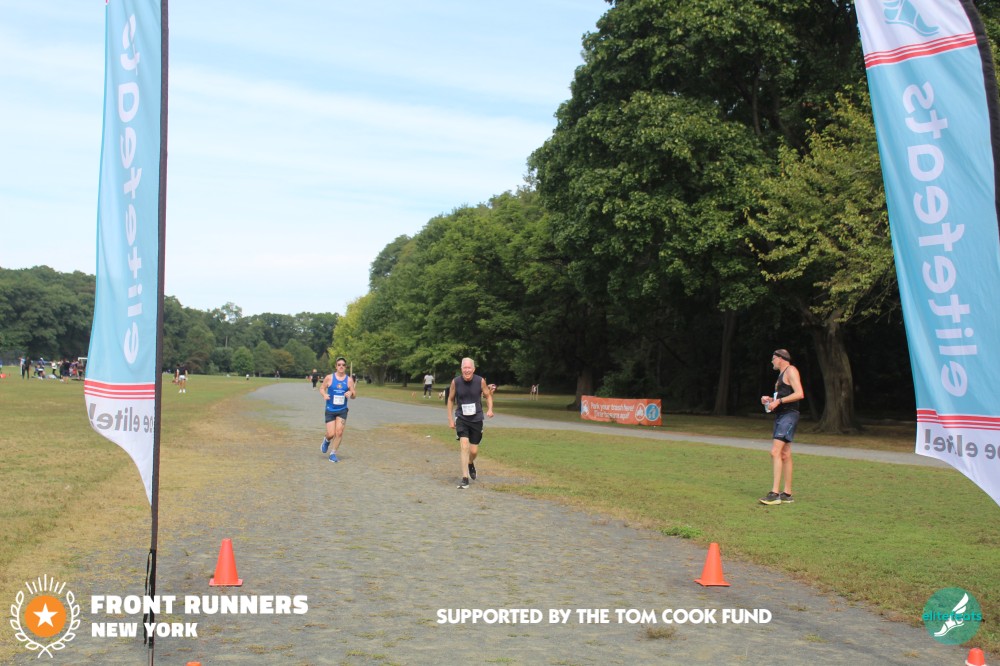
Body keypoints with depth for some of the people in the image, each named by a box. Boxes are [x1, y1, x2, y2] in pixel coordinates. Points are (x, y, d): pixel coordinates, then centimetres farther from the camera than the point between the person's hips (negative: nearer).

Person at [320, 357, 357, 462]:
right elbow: (322, 388, 6)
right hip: (330, 410, -1)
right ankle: (326, 441, 33)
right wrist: (324, 395, -15)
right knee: (331, 434, -4)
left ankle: (333, 453, 10)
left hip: (342, 410, 1)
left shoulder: (349, 380, 0)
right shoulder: (329, 378, -4)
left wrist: (351, 394, -18)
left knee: (339, 432, -7)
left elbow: (354, 396, 5)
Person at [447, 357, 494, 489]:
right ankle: (465, 478, -10)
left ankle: (471, 464, 42)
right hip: (461, 418, -1)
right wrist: (450, 419, 2)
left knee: (474, 451, 6)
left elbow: (488, 395, 5)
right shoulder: (455, 382, -9)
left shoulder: (480, 381, -9)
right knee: (464, 446, -17)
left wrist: (490, 409, -13)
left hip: (476, 419, 1)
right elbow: (450, 400, 4)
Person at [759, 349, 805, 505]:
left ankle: (775, 493, -21)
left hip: (788, 416, -10)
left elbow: (799, 394, -19)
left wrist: (778, 401, -21)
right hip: (780, 416, 10)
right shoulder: (782, 375, 22)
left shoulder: (791, 370, -7)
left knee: (775, 452, -18)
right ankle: (787, 494, 12)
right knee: (784, 454, 9)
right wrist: (770, 399, 12)